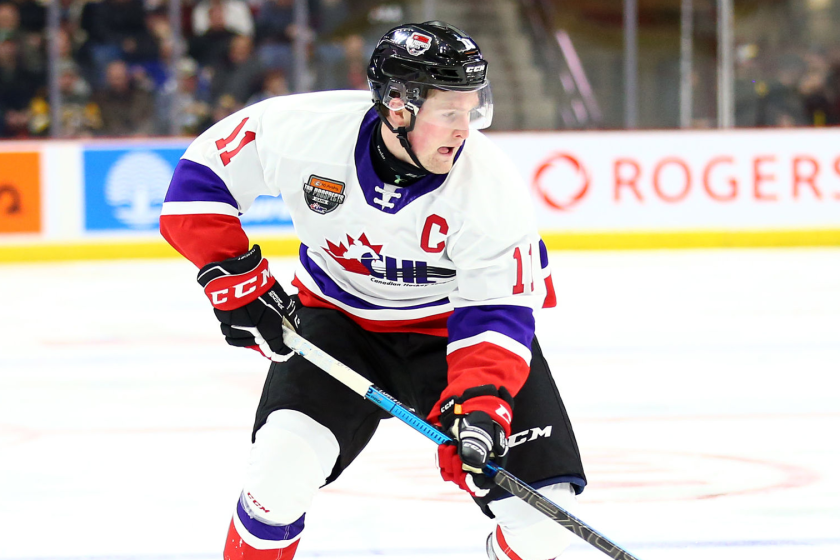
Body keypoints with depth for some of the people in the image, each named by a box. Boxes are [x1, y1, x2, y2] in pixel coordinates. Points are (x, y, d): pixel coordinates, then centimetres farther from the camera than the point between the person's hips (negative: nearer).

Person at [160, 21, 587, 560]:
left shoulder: (492, 187, -26)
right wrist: (235, 279, -16)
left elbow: (496, 313, -22)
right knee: (284, 464, -23)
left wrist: (480, 404, -37)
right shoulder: (305, 131, -24)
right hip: (337, 313, 1)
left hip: (449, 323, 0)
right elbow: (202, 177, -10)